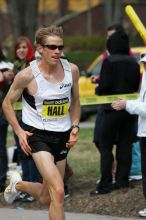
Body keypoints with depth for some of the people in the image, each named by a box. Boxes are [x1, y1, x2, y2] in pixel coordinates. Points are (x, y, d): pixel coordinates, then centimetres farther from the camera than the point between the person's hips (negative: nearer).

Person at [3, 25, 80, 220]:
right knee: (58, 192, -22)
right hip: (37, 134, -5)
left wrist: (75, 126, 2)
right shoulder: (27, 75, -14)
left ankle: (18, 185, 46)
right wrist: (19, 131, -10)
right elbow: (7, 103, 1)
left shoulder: (72, 70, -2)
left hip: (62, 136, 5)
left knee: (47, 198, 14)